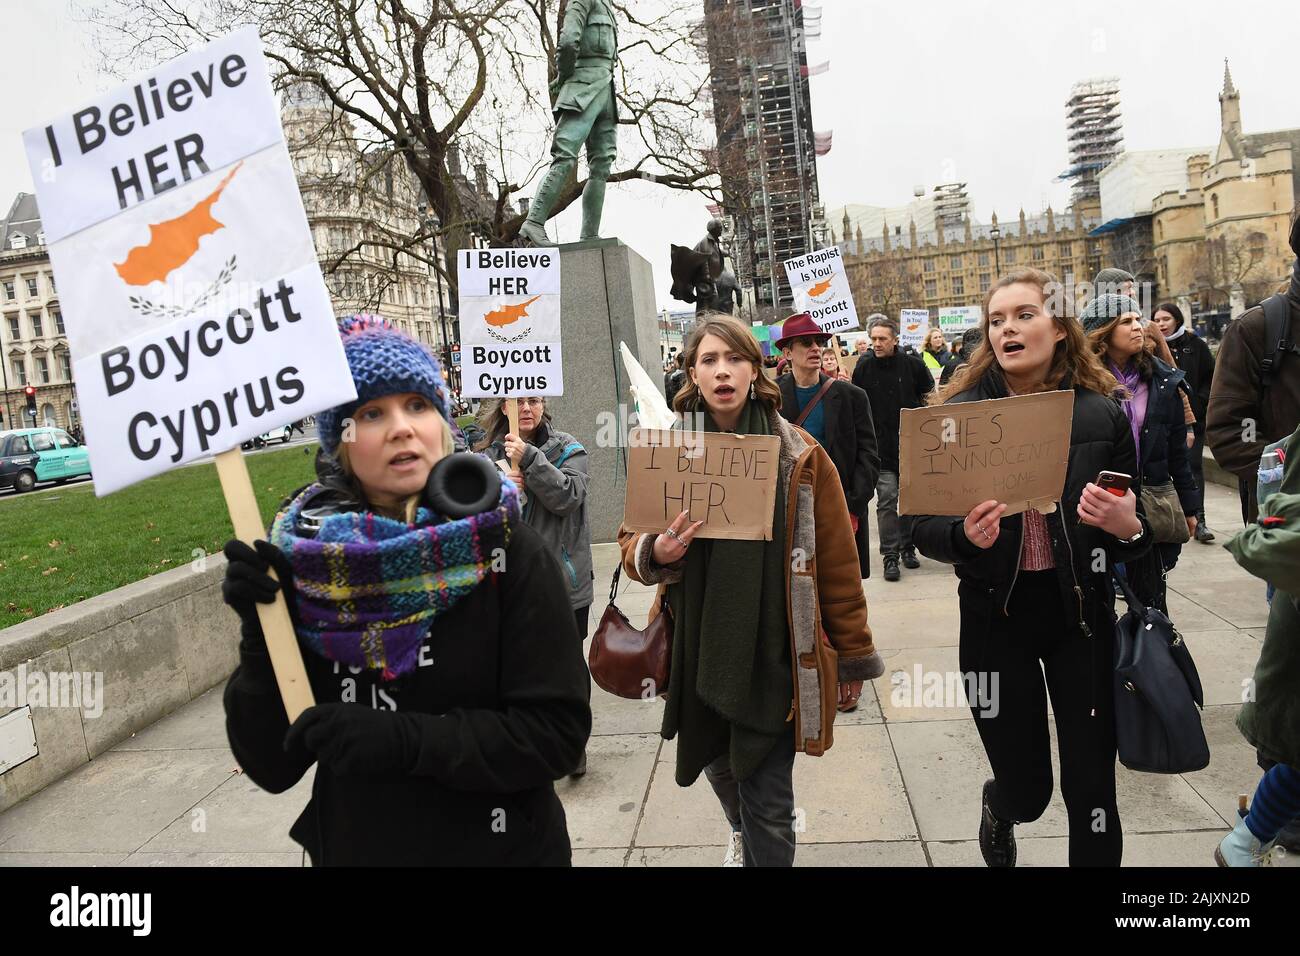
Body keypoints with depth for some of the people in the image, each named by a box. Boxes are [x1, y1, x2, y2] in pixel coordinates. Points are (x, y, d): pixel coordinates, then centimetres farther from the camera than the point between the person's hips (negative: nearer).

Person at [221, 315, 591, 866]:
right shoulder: (302, 561, -9)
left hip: (502, 846, -2)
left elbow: (558, 730, -17)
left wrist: (406, 739, -26)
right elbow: (271, 768, -7)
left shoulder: (502, 547, -16)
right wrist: (259, 633, -20)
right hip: (352, 846, 3)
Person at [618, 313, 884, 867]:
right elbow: (632, 542, 4)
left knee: (768, 804, 0)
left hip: (774, 655, -3)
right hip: (698, 652, 4)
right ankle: (742, 832, 57)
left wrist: (853, 653, 2)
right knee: (720, 768, 24)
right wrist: (656, 554, -20)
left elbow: (837, 561, -3)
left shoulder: (801, 456, -8)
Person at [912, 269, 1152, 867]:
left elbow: (1139, 532, 6)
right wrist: (965, 535, -25)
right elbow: (921, 526, -4)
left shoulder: (1102, 414, -2)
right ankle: (998, 810, 47)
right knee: (1026, 790, 9)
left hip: (1082, 614, 1)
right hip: (996, 616, -1)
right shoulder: (959, 414, -6)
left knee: (1092, 788, 6)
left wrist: (1129, 527, -17)